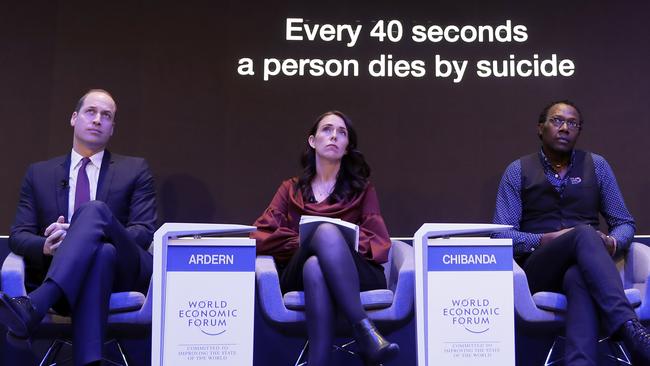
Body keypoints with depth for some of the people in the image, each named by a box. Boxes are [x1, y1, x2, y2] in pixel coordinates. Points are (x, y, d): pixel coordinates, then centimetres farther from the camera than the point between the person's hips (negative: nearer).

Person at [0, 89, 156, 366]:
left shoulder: (134, 170, 15)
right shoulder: (39, 173, 20)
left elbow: (144, 232, 4)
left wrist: (83, 236, -15)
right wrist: (46, 246, -15)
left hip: (123, 271, 0)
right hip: (60, 274, 1)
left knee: (95, 210, -33)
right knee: (102, 252, -38)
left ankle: (32, 309, -50)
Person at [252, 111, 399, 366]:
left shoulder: (362, 190, 19)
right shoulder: (290, 190, 20)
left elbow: (380, 244, 7)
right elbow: (261, 237, 6)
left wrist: (336, 245, -11)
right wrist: (307, 242, -11)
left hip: (356, 275, 0)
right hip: (299, 276, 0)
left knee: (316, 266, -37)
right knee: (326, 230, -35)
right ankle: (365, 331, -44)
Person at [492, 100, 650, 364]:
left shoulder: (596, 166, 15)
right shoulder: (518, 171, 8)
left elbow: (624, 223, 16)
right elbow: (501, 234, 1)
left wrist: (612, 243, -9)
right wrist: (545, 240, -17)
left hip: (584, 267, 2)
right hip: (538, 270, -1)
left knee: (578, 278, -40)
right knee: (584, 234, -36)